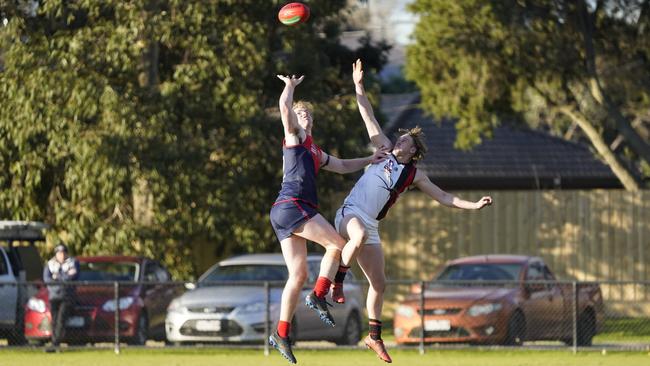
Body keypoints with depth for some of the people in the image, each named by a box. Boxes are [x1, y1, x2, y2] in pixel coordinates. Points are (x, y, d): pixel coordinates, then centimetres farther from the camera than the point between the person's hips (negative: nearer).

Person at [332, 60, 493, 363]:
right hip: (350, 214, -4)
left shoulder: (414, 175, 12)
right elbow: (369, 119, 7)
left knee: (378, 283, 6)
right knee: (360, 234, -42)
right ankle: (337, 280, -24)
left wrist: (473, 205, 6)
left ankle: (374, 336, 19)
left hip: (370, 226, 4)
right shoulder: (385, 151, 8)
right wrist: (359, 88, 1)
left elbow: (443, 197, 15)